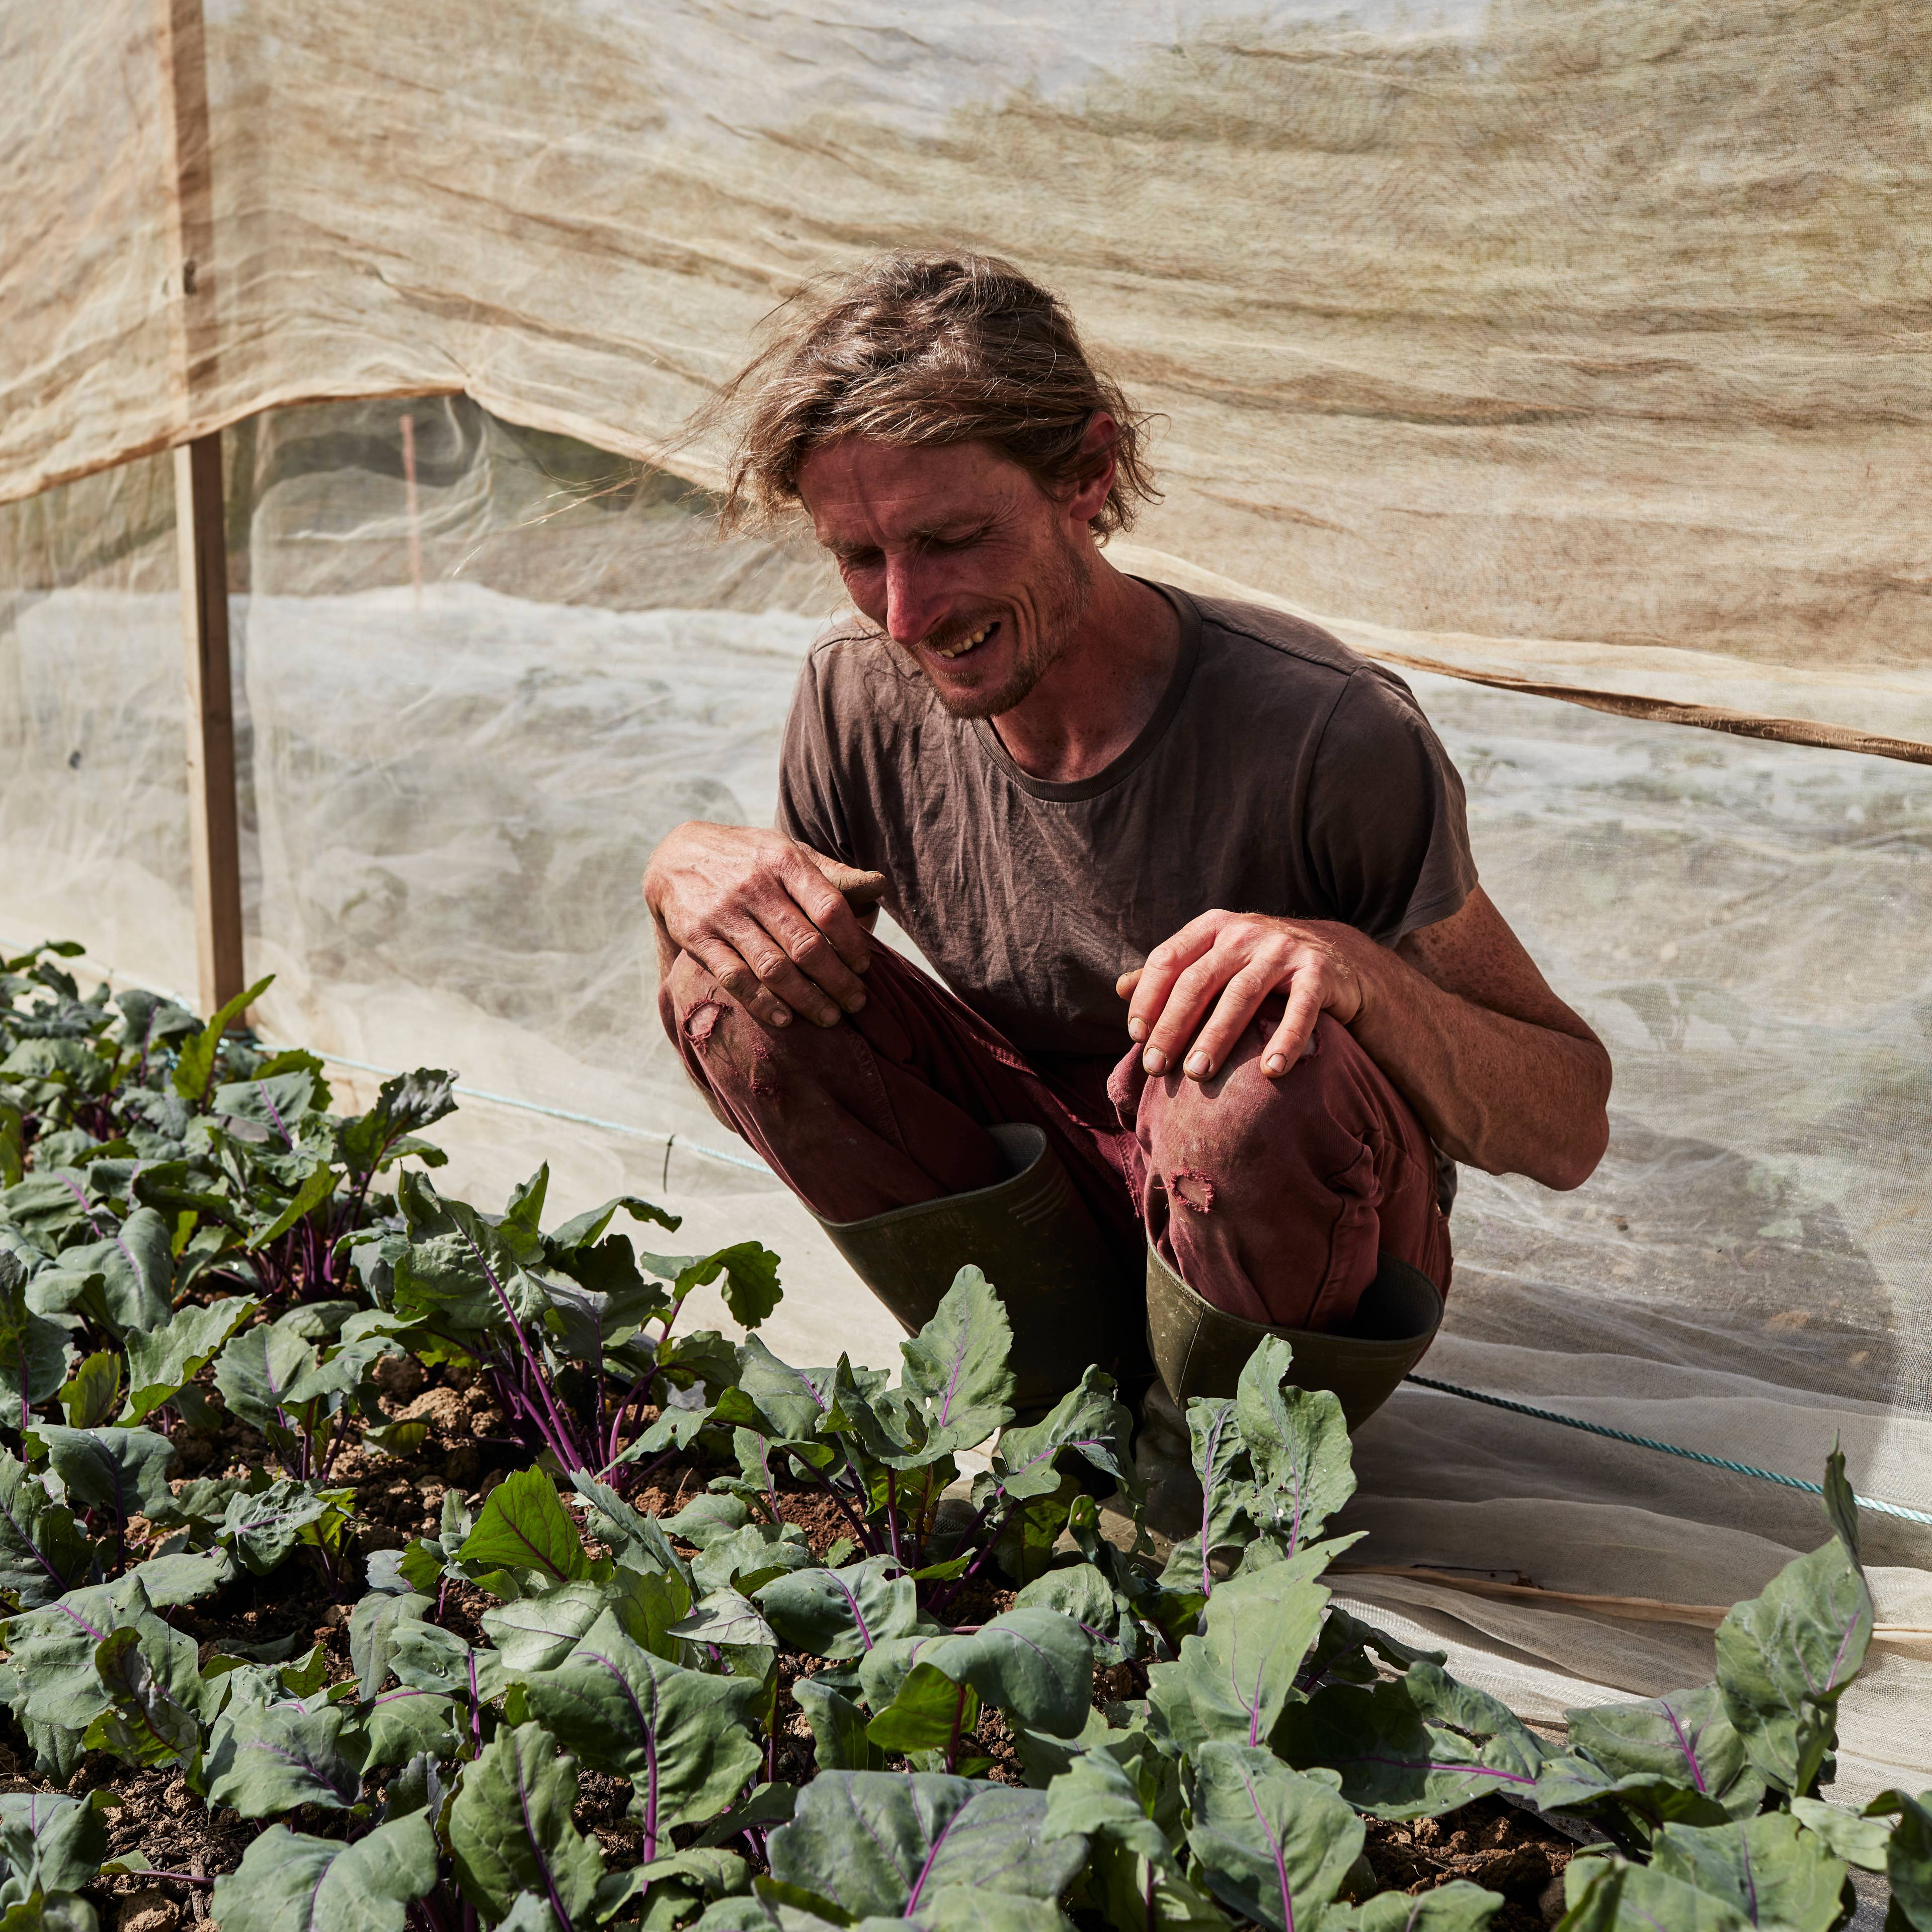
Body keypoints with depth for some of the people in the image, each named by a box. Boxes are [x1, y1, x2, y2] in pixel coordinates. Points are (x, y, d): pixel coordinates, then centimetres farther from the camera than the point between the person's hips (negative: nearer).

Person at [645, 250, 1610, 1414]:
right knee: (736, 977, -17)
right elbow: (732, 1030, 5)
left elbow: (1569, 1135, -20)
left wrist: (1360, 969, -40)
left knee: (1260, 1082, -38)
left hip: (1304, 1235, -3)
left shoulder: (1329, 738, -26)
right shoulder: (861, 699, -11)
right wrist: (686, 864, -19)